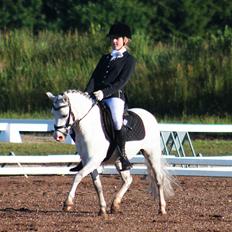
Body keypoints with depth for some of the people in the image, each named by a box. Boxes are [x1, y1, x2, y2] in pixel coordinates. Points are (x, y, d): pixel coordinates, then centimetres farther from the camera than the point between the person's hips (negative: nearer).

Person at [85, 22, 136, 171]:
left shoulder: (129, 60, 5)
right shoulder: (105, 58, 24)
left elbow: (122, 82, -7)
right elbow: (94, 78, 13)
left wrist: (104, 92, -20)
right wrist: (87, 93, -5)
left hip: (115, 96, -7)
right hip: (97, 97, 7)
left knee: (117, 121, -34)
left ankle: (123, 156, -21)